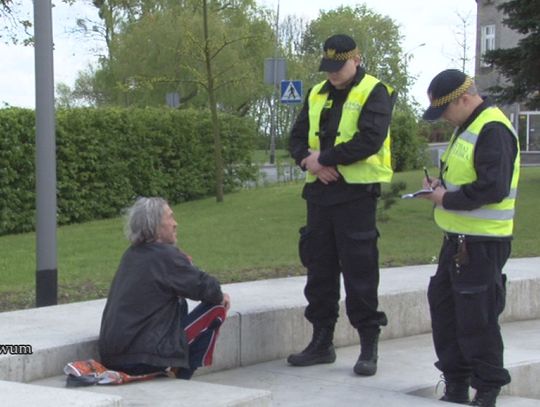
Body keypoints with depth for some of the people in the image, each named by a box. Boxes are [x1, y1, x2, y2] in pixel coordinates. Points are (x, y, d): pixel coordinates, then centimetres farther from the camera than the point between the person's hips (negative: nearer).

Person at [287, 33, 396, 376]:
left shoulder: (374, 93, -5)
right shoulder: (317, 95, 15)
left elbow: (370, 140, -18)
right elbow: (298, 138, 14)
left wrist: (323, 158, -14)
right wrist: (308, 161, -8)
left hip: (356, 194, -6)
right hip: (320, 192, 6)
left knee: (360, 271, -4)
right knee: (319, 268, 10)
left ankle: (369, 345, 5)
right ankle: (322, 342, 20)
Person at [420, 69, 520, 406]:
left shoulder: (493, 130, -18)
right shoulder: (468, 126, 14)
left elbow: (493, 188, -26)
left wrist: (447, 199, -16)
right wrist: (442, 182, 7)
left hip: (482, 243, -10)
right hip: (458, 238, 10)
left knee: (476, 319, -4)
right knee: (444, 305, 14)